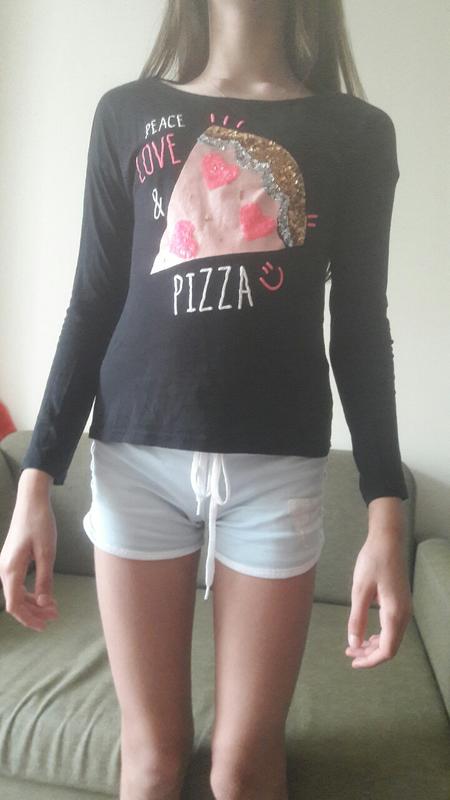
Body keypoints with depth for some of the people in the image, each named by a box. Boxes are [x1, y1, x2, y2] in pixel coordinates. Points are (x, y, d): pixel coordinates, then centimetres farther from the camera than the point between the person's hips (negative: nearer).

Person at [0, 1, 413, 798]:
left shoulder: (358, 131, 7)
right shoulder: (126, 112, 9)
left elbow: (360, 327, 4)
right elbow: (93, 303, 6)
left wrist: (386, 511, -3)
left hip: (277, 467, 0)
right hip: (136, 456, 1)